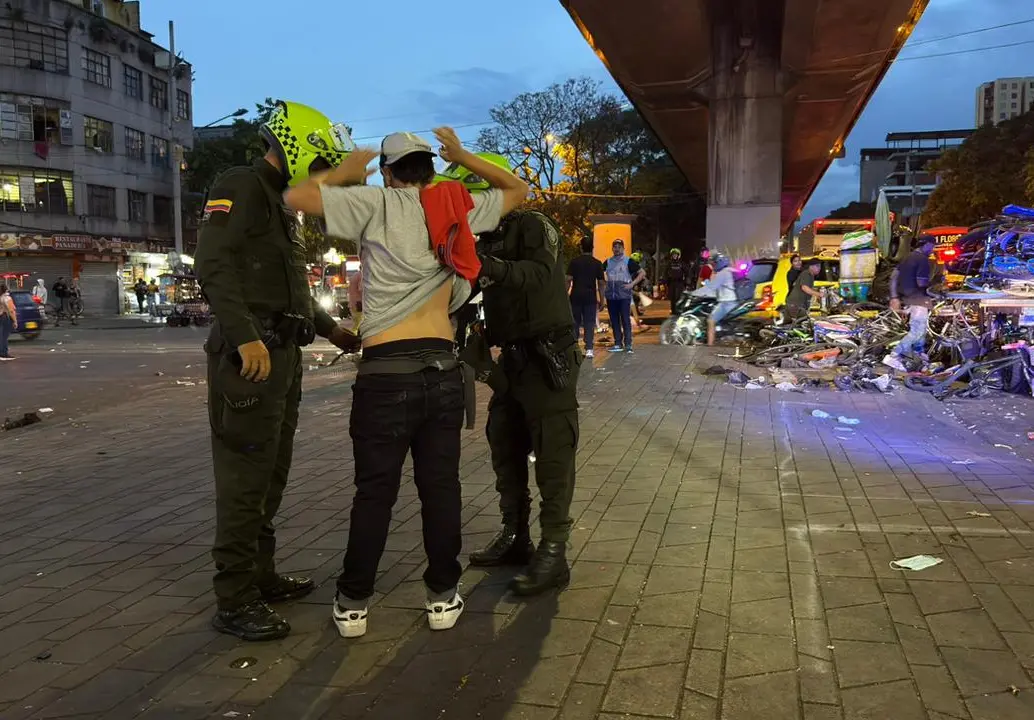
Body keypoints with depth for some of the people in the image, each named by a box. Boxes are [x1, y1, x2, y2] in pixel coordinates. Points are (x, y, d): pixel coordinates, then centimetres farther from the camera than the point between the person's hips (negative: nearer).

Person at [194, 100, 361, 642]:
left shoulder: (280, 203, 22)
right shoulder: (241, 187, -8)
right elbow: (214, 266, -21)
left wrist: (332, 330, 28)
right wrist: (246, 337, -31)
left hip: (284, 355, 10)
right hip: (249, 357, -10)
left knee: (271, 475, 16)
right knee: (245, 478, -6)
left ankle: (260, 574, 28)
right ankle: (235, 601, 2)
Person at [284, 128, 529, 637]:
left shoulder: (377, 204, -2)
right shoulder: (460, 210, 9)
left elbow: (295, 198, -6)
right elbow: (517, 190, 25)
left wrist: (346, 172, 9)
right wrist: (463, 157, 24)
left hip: (386, 372, -3)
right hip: (443, 369, 3)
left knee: (375, 491, 6)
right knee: (441, 486, 11)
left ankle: (353, 603, 16)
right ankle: (443, 597, 20)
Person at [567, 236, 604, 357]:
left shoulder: (574, 261, -1)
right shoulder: (597, 264, 2)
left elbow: (569, 280, -6)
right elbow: (600, 284, 1)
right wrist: (601, 300, 5)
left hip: (576, 296, 0)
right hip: (590, 297, 0)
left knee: (575, 322, 10)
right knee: (589, 323, 3)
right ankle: (589, 349, -3)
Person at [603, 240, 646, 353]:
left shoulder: (628, 261, 1)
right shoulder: (608, 262, 13)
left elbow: (642, 273, 0)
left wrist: (632, 284, -9)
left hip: (624, 295, -4)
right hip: (611, 295, 4)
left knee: (625, 320, -6)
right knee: (614, 320, 7)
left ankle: (628, 344, -3)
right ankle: (618, 344, 13)